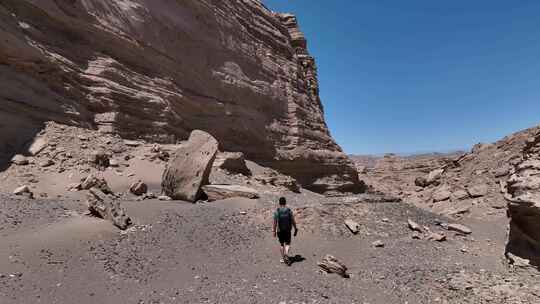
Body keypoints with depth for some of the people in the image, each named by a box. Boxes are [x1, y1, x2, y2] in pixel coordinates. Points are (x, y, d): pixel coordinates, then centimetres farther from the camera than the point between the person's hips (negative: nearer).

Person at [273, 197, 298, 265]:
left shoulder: (276, 211, -11)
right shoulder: (289, 211, -8)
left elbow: (275, 223, -9)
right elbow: (293, 221, -5)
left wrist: (274, 231, 2)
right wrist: (296, 229, 6)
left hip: (280, 231, 0)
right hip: (287, 231, 0)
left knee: (282, 244, 17)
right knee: (287, 244, 11)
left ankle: (283, 258, 24)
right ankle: (286, 254, -14)